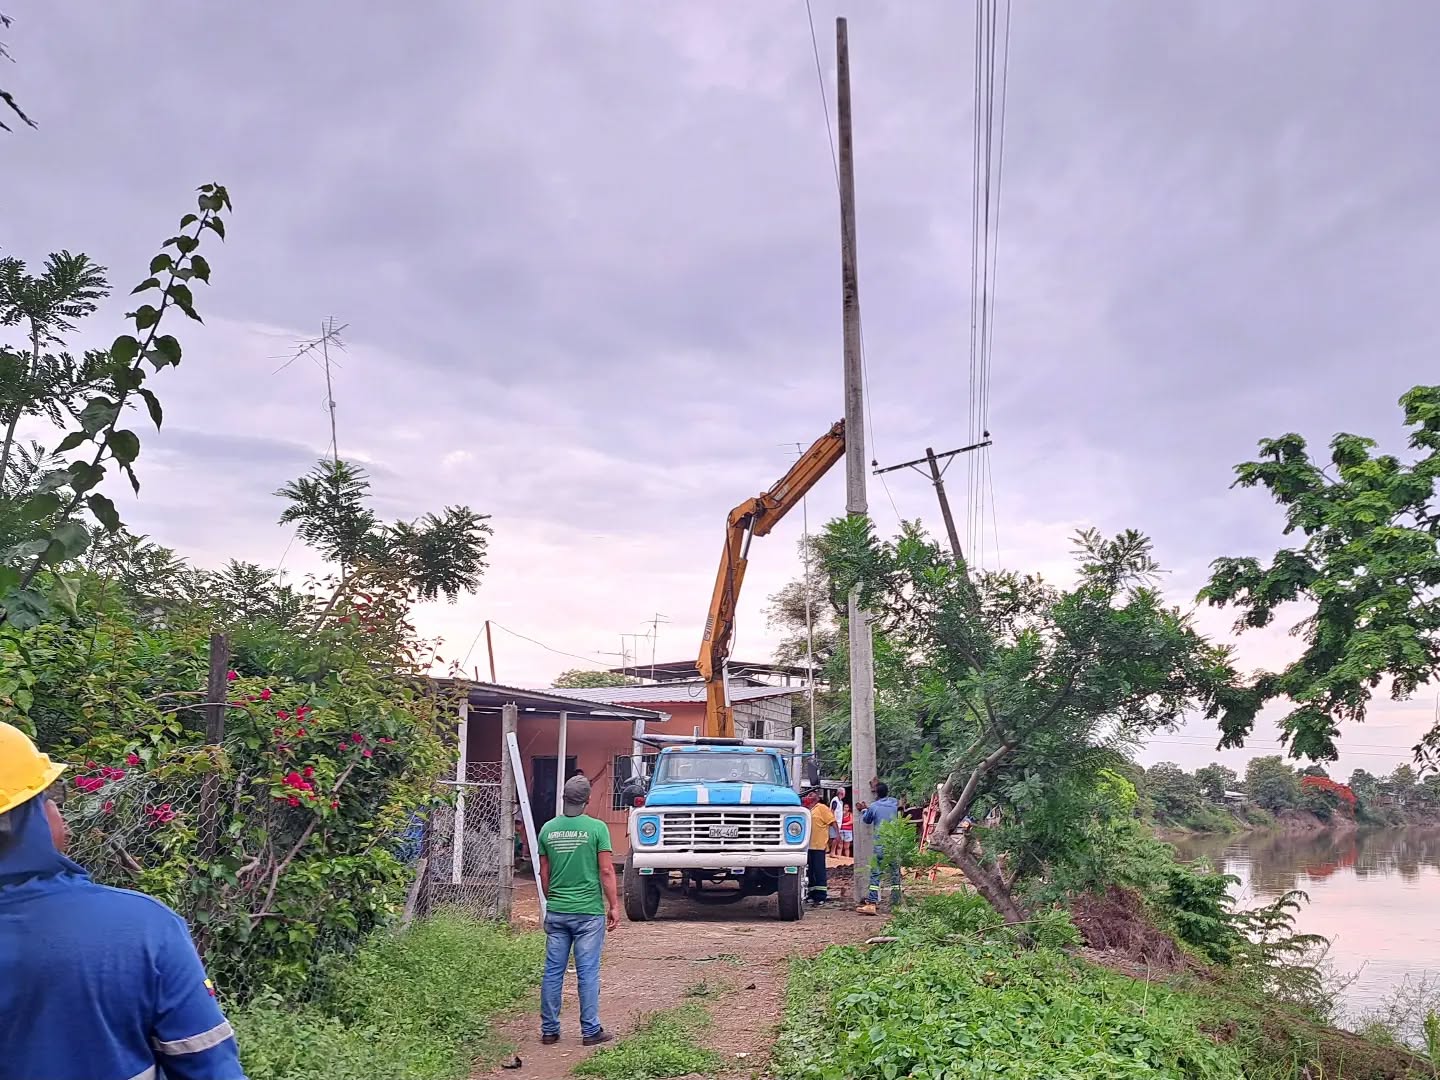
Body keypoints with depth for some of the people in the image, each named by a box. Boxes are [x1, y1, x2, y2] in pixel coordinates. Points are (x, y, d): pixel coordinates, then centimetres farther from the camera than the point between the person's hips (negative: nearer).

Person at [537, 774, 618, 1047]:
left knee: (553, 971, 10)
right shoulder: (596, 828, -9)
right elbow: (606, 872, -9)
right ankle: (591, 1031, 9)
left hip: (556, 911, 4)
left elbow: (544, 874, 10)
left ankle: (549, 1030, 16)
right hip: (589, 912, -4)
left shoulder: (548, 829, 4)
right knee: (588, 973, 3)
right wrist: (614, 906, -1)